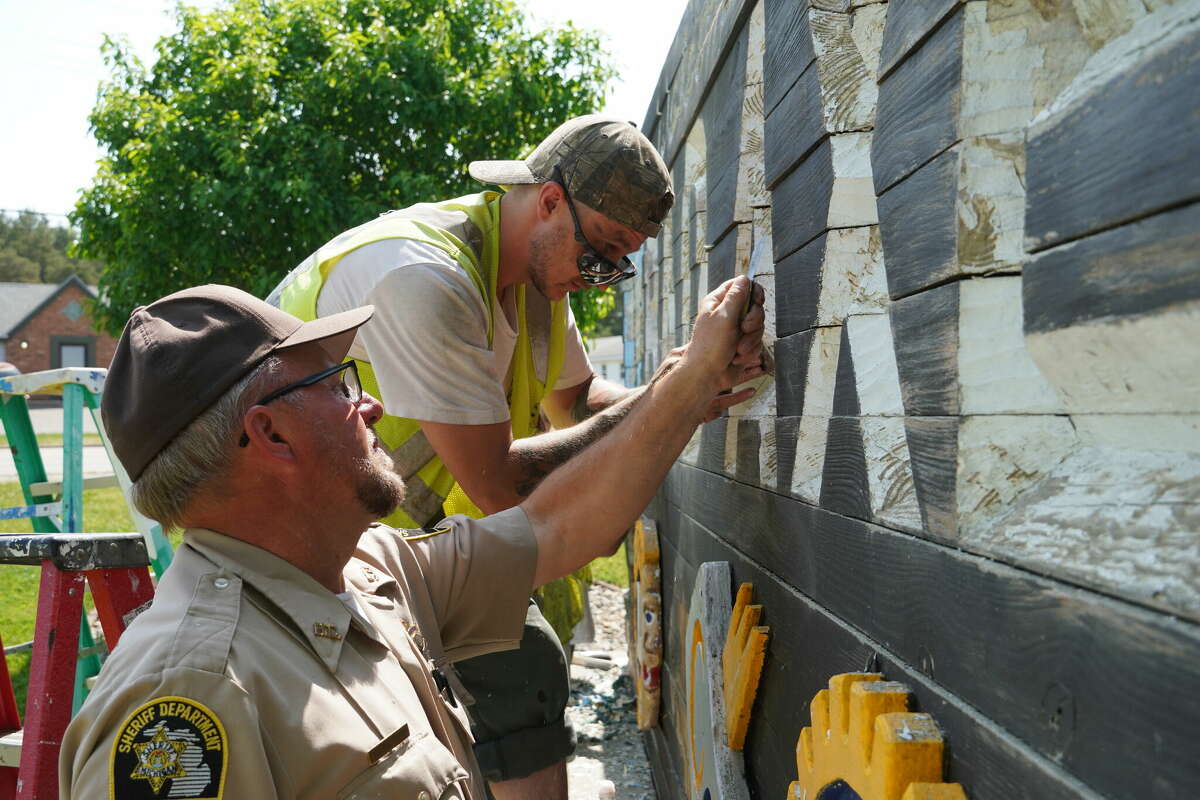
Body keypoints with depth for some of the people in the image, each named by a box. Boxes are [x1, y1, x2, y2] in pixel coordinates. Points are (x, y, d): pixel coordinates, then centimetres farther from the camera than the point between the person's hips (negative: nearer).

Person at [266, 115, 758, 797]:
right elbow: (496, 487, -27)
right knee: (521, 664, -17)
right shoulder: (423, 278, -29)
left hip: (394, 526, 9)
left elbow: (576, 400, 14)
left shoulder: (538, 269, -1)